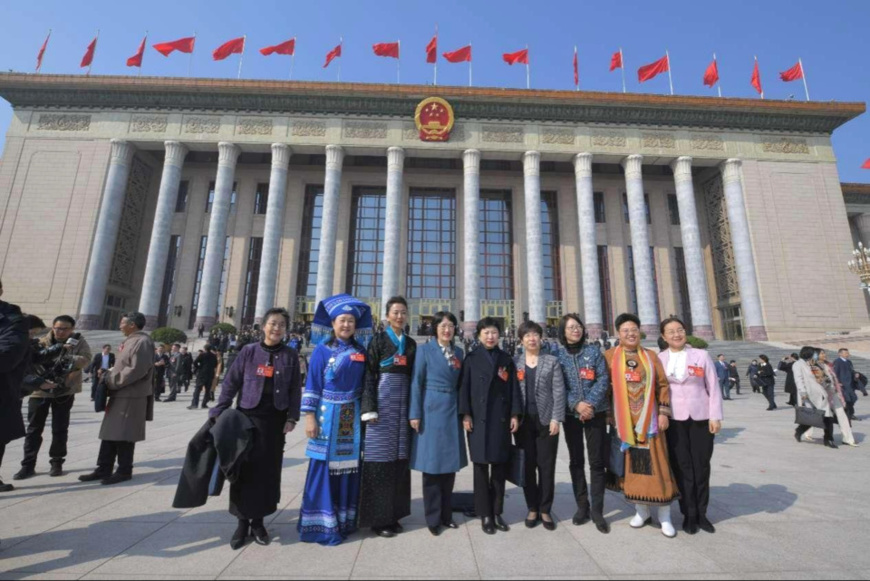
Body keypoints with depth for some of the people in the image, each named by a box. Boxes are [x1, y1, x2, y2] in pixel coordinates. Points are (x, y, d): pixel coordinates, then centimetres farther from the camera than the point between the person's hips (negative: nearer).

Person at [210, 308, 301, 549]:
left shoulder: (290, 355, 1)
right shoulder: (249, 351, -1)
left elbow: (295, 389, 2)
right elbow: (230, 383, 0)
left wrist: (292, 417, -4)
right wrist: (219, 412, -5)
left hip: (275, 419, 1)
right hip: (248, 416, -1)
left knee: (268, 470, 7)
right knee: (245, 468, 4)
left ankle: (258, 520, 22)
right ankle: (242, 521, 18)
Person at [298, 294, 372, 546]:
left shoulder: (360, 351, 6)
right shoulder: (322, 350, -4)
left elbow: (364, 383, 10)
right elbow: (312, 384, -5)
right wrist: (310, 416, -11)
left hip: (351, 416, 4)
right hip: (328, 415, -3)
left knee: (348, 464, 9)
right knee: (324, 465, 1)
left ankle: (344, 519, 24)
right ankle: (321, 523, 15)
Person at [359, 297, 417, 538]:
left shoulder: (411, 343, 12)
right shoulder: (379, 339, -2)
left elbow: (413, 376, 14)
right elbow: (369, 375, -7)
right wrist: (370, 408, -14)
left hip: (404, 402, 5)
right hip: (383, 400, -5)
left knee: (399, 457, 9)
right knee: (380, 457, 0)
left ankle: (393, 513, 22)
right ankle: (378, 518, 11)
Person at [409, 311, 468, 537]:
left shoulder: (459, 353, 9)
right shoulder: (425, 350, -4)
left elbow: (460, 384, 12)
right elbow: (416, 383, -6)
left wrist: (463, 412, 7)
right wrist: (415, 414, -11)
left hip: (452, 411, 5)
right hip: (431, 411, -4)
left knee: (450, 465, 11)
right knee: (431, 466, 4)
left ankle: (446, 515, 26)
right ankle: (433, 518, 18)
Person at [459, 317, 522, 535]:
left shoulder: (506, 359, 9)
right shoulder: (471, 359, 2)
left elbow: (514, 388, 7)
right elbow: (464, 388, -2)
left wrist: (515, 415, 0)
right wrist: (465, 415, -9)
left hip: (501, 419, 2)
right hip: (478, 419, -2)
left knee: (500, 466, 9)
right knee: (481, 467, 5)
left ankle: (497, 512, 23)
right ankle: (485, 514, 17)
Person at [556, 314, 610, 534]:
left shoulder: (594, 351, 2)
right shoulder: (558, 355, 1)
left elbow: (603, 379, -4)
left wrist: (590, 404, -15)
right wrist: (577, 404, -15)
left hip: (595, 412, 0)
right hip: (571, 413, 1)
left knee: (596, 461, 2)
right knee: (576, 461, 9)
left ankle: (597, 510, 13)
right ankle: (582, 506, 22)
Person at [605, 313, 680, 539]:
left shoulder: (651, 356, 4)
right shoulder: (610, 356, -1)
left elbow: (663, 385, 5)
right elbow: (605, 385, 2)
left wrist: (664, 412, -3)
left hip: (649, 420, 1)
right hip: (624, 420, 0)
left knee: (656, 465, 3)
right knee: (632, 464, 8)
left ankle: (665, 516, 17)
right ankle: (642, 511, 24)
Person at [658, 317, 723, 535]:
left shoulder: (701, 355, 2)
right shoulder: (659, 359, 2)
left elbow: (713, 387, 2)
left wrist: (715, 416, -3)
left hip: (701, 418, 0)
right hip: (674, 420, 0)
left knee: (701, 466, 8)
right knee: (682, 467, 4)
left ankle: (701, 513, 22)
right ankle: (689, 514, 17)